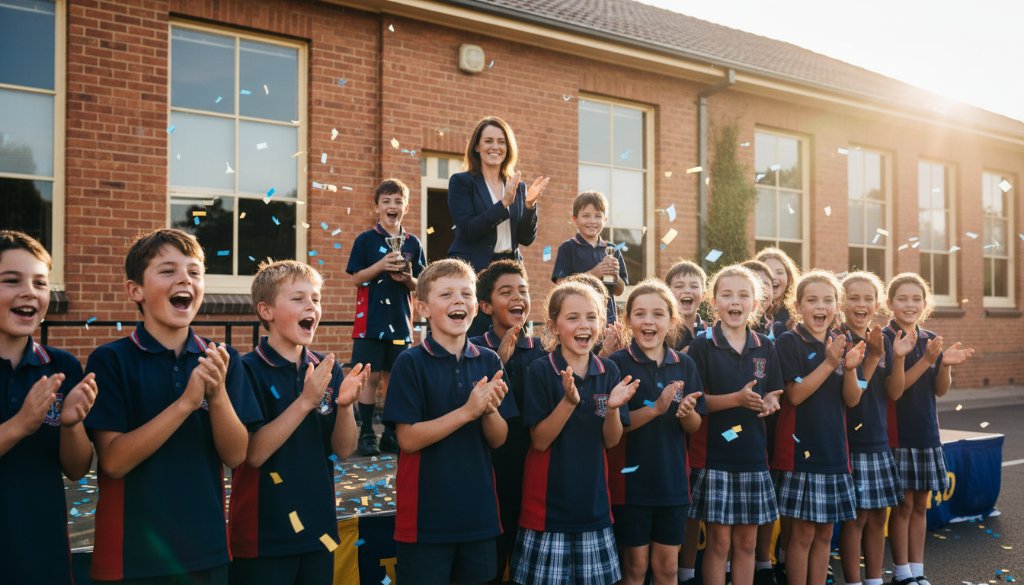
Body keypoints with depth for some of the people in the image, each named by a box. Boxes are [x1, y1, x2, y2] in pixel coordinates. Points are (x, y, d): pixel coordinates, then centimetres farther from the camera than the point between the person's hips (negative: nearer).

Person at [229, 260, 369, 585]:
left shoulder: (328, 369, 3)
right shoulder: (248, 369, -12)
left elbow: (343, 449, 1)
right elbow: (253, 453, -19)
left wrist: (345, 405, -17)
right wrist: (306, 401, -26)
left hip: (318, 525, 5)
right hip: (264, 533, -5)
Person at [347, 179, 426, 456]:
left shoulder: (412, 243, 7)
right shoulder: (365, 240, 0)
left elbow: (418, 286, 10)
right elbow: (356, 277, -5)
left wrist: (407, 278, -12)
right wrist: (381, 265, -18)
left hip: (400, 319, 3)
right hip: (370, 319, -3)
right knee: (371, 376, -2)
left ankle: (391, 434, 17)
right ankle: (366, 433, 8)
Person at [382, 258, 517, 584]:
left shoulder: (489, 362, 3)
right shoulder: (410, 363, -10)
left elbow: (498, 440, 3)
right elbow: (408, 439, -15)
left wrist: (490, 409, -18)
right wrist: (468, 411, -22)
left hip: (479, 513, 4)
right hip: (425, 517, -4)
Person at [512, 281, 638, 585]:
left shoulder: (609, 371, 1)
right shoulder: (540, 370, -10)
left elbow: (611, 441, 3)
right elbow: (539, 441, -12)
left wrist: (613, 408, -16)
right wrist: (569, 401, -25)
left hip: (593, 499, 4)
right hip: (549, 501, -3)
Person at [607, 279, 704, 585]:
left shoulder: (685, 364, 2)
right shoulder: (617, 363, -10)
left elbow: (694, 426, 7)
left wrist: (687, 412, -15)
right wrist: (656, 408, -26)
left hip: (672, 480, 4)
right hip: (631, 479, -3)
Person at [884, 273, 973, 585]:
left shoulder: (931, 340, 8)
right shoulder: (884, 339, -10)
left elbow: (940, 390, 8)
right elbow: (893, 391, -17)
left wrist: (945, 364, -11)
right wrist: (925, 360, -24)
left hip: (927, 431, 6)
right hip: (897, 433, -6)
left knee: (920, 504, 11)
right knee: (903, 504, 0)